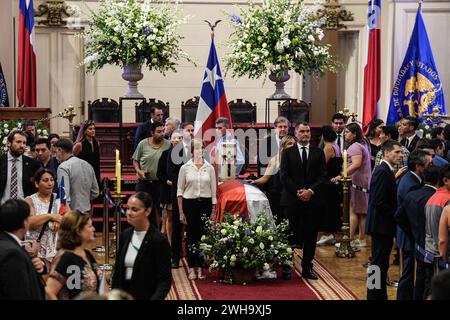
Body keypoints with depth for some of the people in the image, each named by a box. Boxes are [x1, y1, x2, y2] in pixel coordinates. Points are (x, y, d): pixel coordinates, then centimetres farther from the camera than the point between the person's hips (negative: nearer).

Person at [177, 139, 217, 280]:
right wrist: (181, 212, -1)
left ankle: (200, 267, 6)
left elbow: (213, 191, 9)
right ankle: (192, 268, 7)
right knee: (191, 235, 0)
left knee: (203, 235, -3)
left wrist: (213, 211, 4)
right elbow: (180, 191, 4)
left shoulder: (210, 168, 5)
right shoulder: (185, 168, 2)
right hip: (189, 203, -1)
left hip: (205, 203, 1)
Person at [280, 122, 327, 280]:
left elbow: (323, 175, 3)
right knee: (290, 234, 0)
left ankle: (307, 268, 9)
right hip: (292, 200, -1)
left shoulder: (318, 153, 9)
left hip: (312, 200, 1)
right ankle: (286, 266, 8)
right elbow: (284, 176, -1)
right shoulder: (288, 153, 5)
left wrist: (311, 190, -10)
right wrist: (298, 191, -11)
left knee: (310, 235, 3)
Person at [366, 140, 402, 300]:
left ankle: (380, 295, 21)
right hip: (382, 225, -10)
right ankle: (374, 295, 1)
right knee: (379, 263, -4)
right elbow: (378, 202, -23)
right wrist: (395, 215, -15)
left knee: (381, 263, 14)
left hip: (385, 225, 10)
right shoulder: (382, 171, -17)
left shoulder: (386, 171, 13)